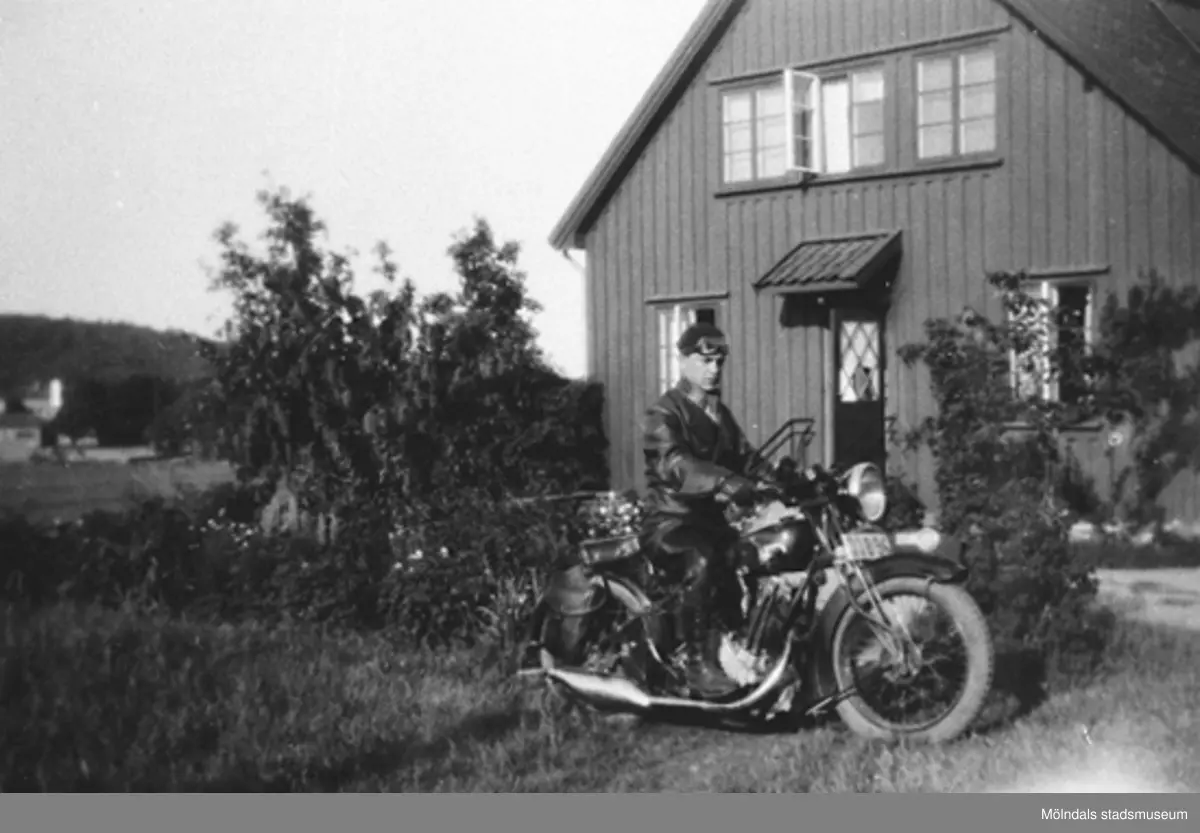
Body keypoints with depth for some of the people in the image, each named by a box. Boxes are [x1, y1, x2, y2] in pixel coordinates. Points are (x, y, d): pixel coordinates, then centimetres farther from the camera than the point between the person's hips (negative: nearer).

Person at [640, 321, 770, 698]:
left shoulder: (720, 414, 20)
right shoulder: (664, 413, -8)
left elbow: (747, 460, 13)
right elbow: (674, 465, -27)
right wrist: (728, 484, -43)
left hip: (710, 519, 8)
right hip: (670, 521, -8)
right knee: (702, 563, -37)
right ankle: (699, 663, -32)